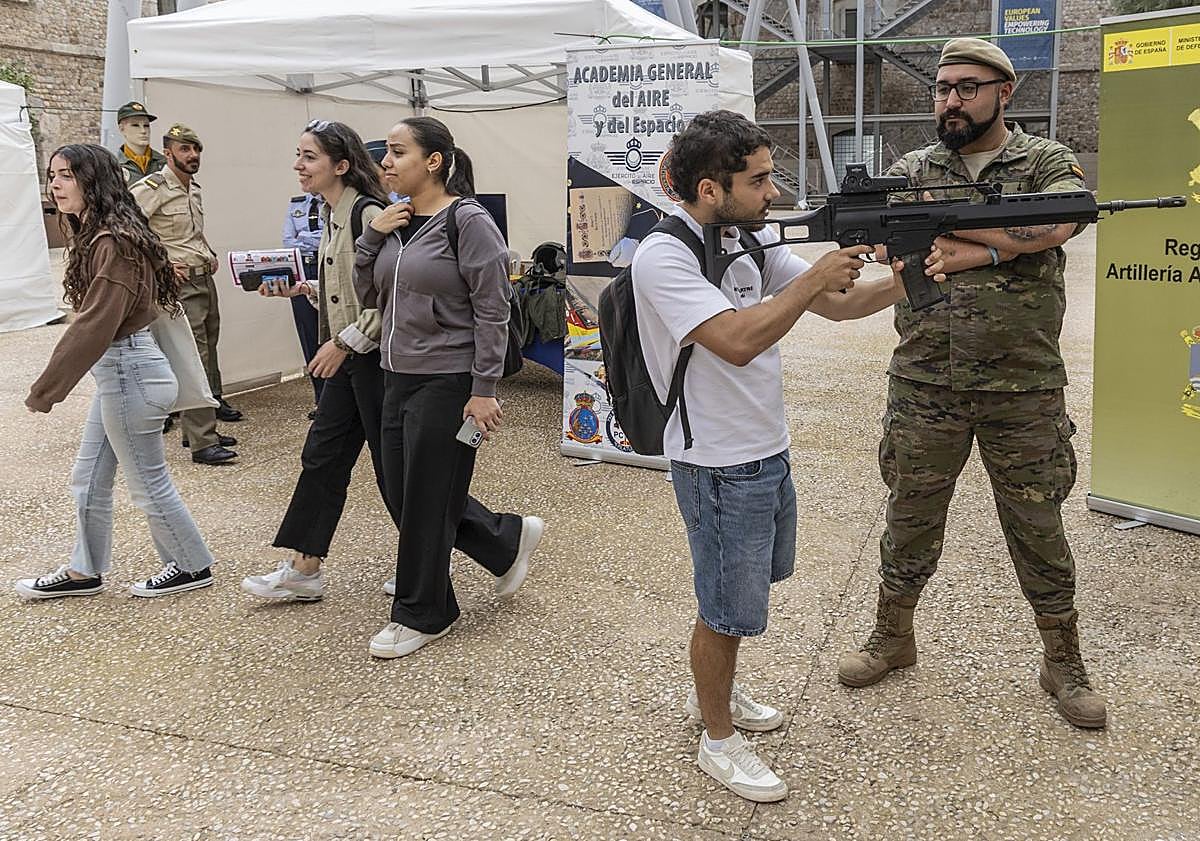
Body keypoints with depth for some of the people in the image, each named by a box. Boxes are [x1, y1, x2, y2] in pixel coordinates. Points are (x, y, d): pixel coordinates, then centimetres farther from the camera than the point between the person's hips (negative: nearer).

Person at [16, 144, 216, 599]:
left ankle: (192, 566, 22)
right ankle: (84, 571, 31)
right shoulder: (97, 236, 10)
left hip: (129, 373, -10)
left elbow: (94, 326, -23)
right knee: (88, 479, 17)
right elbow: (94, 320, 12)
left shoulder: (114, 243, -20)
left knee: (148, 483, 5)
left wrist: (45, 389, -18)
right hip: (116, 371, 10)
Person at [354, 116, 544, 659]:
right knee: (402, 492, 14)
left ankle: (421, 615, 21)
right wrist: (372, 236, -2)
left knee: (427, 497, 2)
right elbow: (369, 296, 13)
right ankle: (508, 539, 32)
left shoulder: (468, 221, -12)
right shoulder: (396, 222, 9)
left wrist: (484, 391, -17)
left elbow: (493, 310, -14)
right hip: (399, 376, 8)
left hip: (447, 381, -8)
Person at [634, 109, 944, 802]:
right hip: (720, 465, -9)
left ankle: (713, 691, 48)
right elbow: (737, 341, -33)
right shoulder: (664, 257, -21)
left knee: (751, 583, 25)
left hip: (768, 451, 9)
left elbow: (835, 303, 7)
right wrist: (815, 277, -25)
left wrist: (902, 282, -10)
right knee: (729, 607, 6)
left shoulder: (753, 238, 4)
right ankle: (719, 740, 28)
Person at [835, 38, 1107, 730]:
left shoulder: (1049, 163, 0)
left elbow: (1055, 226, -20)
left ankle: (1064, 662, 28)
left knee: (1039, 528, 10)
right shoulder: (911, 171, 7)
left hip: (1024, 390, -1)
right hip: (924, 387, 2)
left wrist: (941, 218, -18)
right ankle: (893, 639, 33)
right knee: (911, 519, 13)